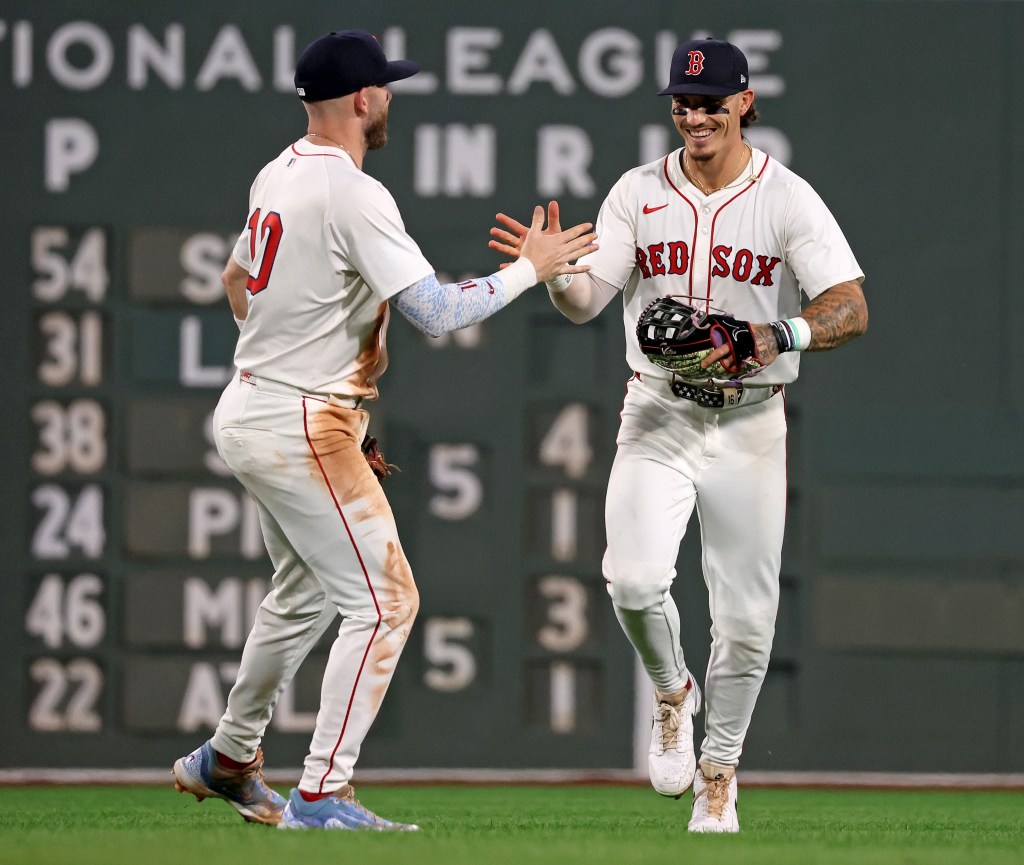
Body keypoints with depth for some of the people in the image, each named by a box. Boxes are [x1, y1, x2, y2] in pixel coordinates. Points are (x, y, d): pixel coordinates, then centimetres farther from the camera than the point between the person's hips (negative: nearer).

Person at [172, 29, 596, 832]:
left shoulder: (277, 177, 9)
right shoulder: (354, 194, -20)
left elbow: (237, 280, 24)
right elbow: (436, 312, -25)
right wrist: (529, 268, -13)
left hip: (248, 412, 10)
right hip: (302, 429, -10)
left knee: (306, 592, 24)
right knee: (382, 599, -7)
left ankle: (227, 760, 34)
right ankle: (320, 798, -9)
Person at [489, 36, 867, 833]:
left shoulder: (787, 199, -6)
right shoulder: (639, 193, 2)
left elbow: (852, 310, -14)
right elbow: (586, 302, -2)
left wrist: (780, 336, -33)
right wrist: (554, 270, -25)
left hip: (750, 424, -1)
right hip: (658, 416, 1)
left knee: (747, 616, 2)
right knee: (634, 578, -20)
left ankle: (718, 774, 22)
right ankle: (672, 693, 12)